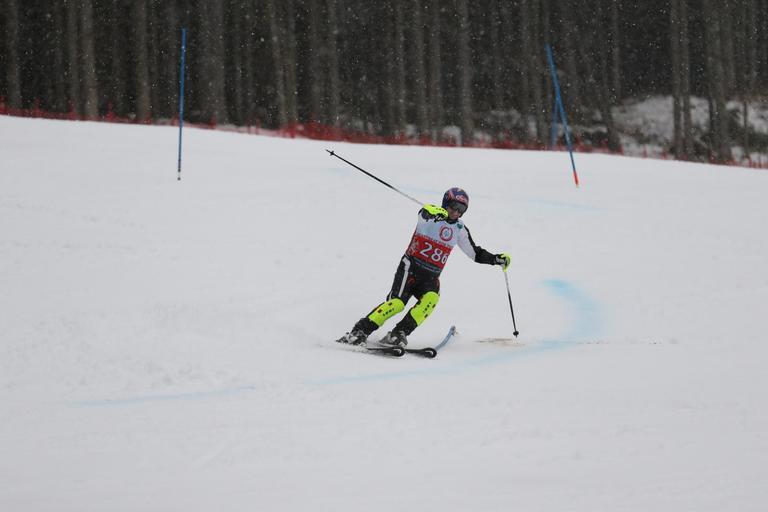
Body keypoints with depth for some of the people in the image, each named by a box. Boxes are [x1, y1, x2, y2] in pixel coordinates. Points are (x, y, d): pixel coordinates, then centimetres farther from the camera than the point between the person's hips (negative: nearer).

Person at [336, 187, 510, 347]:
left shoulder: (460, 230, 11)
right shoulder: (431, 216, -4)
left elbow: (476, 253, 21)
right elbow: (424, 212, -30)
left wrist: (496, 259, 5)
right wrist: (433, 212, -55)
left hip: (431, 278, 4)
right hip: (411, 268, -4)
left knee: (431, 299, -27)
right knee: (397, 303, -23)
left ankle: (398, 335, -28)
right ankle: (360, 332, -19)